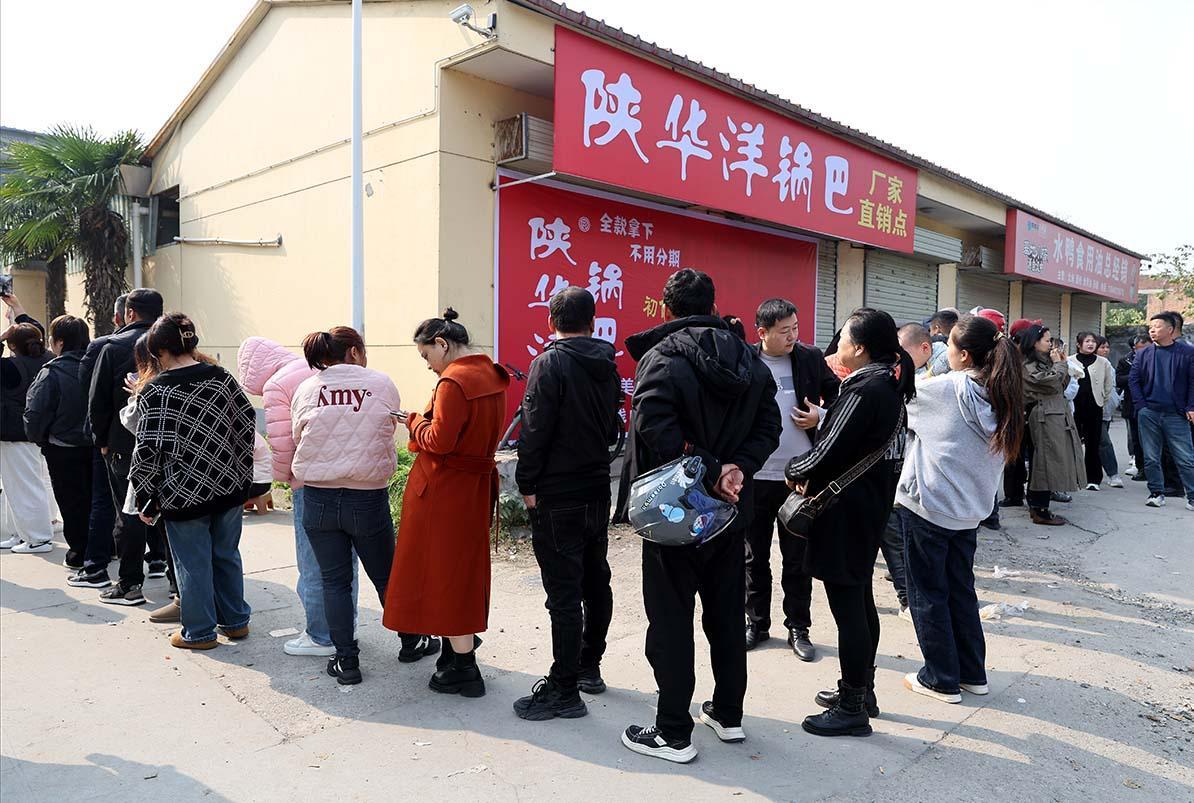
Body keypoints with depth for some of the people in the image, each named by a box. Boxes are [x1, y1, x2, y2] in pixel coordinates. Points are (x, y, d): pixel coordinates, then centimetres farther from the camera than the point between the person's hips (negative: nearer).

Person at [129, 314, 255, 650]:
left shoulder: (155, 392, -12)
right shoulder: (222, 378, 1)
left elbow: (148, 450, -12)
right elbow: (247, 424, 5)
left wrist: (145, 499, -2)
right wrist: (243, 474, 14)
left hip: (184, 493, -4)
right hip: (229, 485, 5)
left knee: (193, 563, 9)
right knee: (227, 555, 17)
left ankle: (199, 632, 22)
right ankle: (235, 622, 29)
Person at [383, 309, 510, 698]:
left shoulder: (453, 381, -20)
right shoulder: (491, 376, 8)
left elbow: (439, 441, -23)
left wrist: (415, 421, -4)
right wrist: (427, 420, 8)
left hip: (444, 491, -9)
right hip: (476, 486, 9)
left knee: (444, 571, 2)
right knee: (463, 569, 20)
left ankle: (464, 670, 11)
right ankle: (459, 650, 34)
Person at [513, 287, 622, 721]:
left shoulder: (550, 363, -13)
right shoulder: (607, 366, 9)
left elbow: (534, 429, -17)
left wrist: (527, 485, -9)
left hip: (557, 497, -8)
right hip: (597, 491, 8)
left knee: (564, 592, -3)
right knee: (595, 581, 17)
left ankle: (564, 690, 4)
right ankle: (589, 667, 32)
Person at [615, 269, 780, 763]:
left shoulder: (662, 357, -15)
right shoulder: (751, 360, 6)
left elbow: (654, 427, -28)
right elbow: (768, 427, 2)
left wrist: (711, 473, -22)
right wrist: (736, 469, -10)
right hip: (730, 511, 6)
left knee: (671, 619, 5)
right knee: (727, 614, 19)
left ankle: (673, 734, 14)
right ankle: (728, 714, 33)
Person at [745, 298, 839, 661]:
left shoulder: (811, 358, -1)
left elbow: (838, 396, 12)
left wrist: (821, 418, -7)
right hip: (754, 477, 0)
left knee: (797, 558, 10)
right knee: (754, 556, 12)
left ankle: (798, 628, 24)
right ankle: (756, 623, 27)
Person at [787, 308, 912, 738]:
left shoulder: (864, 389, -21)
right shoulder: (888, 384, 9)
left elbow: (828, 451, -22)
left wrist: (794, 470, -4)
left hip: (846, 507, -10)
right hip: (871, 498, 10)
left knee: (846, 604, -1)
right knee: (860, 598, 19)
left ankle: (852, 710, 10)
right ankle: (861, 691, 33)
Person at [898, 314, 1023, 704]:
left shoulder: (942, 389, -19)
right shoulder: (1001, 397, 1)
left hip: (927, 506, -6)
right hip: (969, 510, 7)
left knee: (928, 593, 7)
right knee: (961, 589, 19)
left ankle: (941, 679, 16)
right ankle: (973, 673, 29)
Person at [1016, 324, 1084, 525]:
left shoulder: (1044, 362, 19)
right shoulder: (1027, 366, -10)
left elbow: (1063, 386, 20)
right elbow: (1052, 382, -19)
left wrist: (1062, 363, 9)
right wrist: (1059, 364, -3)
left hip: (1057, 416, 9)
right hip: (1044, 418, -9)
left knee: (1046, 463, 11)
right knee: (1047, 462, -8)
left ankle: (1038, 507, 17)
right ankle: (1041, 511, -3)